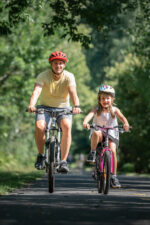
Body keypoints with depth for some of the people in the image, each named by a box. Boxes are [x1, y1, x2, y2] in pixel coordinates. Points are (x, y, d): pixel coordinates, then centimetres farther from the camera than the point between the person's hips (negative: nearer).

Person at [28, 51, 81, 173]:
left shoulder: (69, 77, -12)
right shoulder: (43, 76, -13)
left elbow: (73, 92, -28)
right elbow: (36, 91, -29)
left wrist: (76, 106, -48)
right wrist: (31, 105, -49)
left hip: (63, 108, 0)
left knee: (67, 126, -31)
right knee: (39, 126, -29)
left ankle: (63, 162, -27)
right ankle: (41, 155, -4)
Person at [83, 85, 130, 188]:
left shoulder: (115, 110, -4)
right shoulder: (96, 109, -6)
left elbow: (122, 117, -21)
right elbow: (89, 115, -25)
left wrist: (126, 124, -44)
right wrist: (85, 122, -48)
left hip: (111, 134, 1)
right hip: (100, 134, -1)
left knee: (113, 151, -20)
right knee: (96, 133, -36)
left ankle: (114, 176, -9)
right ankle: (92, 153, -16)